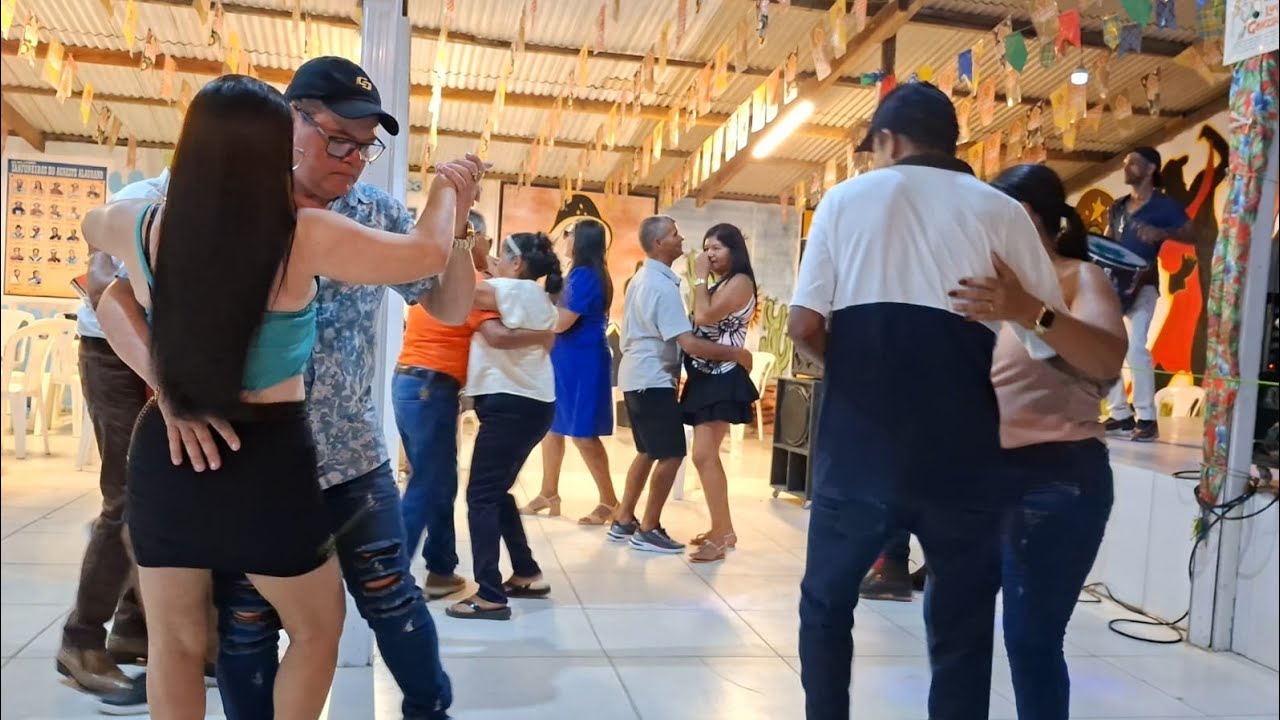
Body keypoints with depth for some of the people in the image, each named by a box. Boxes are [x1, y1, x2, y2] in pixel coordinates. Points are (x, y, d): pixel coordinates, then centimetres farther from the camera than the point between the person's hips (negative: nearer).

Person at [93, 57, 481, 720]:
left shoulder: (380, 216, -2)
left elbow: (451, 309, 3)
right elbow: (116, 300, -10)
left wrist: (455, 226, -15)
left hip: (353, 458, 2)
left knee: (391, 596, 14)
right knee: (245, 622, 12)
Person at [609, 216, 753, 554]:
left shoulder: (642, 278, 12)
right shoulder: (663, 286, -20)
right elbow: (689, 344, -26)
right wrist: (735, 353, -18)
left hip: (637, 376, 10)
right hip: (653, 379, -10)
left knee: (648, 452, 17)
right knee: (671, 454, -2)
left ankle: (623, 522, 23)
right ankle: (648, 530, 5)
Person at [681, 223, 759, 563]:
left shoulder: (740, 281, -8)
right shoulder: (720, 285, 20)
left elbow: (704, 318, -19)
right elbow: (701, 323, 10)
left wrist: (700, 278, -9)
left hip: (721, 378, -10)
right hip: (706, 376, 10)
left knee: (703, 455, -16)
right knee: (708, 455, 11)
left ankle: (721, 535, -12)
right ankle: (723, 529, 20)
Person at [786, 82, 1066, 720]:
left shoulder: (847, 199, 6)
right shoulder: (999, 211, 5)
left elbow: (803, 327, -1)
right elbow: (1054, 342, 2)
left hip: (858, 442, 0)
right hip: (960, 451, 0)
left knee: (826, 605, 20)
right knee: (961, 625, 14)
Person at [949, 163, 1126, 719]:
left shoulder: (1078, 278, -4)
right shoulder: (1000, 283, 20)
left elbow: (1109, 357, -25)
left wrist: (1030, 312, -41)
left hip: (1056, 476, -7)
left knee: (1030, 636, -6)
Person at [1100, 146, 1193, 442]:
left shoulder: (1164, 205, 0)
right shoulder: (1117, 208, 19)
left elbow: (1191, 235, -8)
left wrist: (1161, 233, -25)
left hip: (1142, 285, -7)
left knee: (1135, 348, -19)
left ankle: (1147, 418, -11)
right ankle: (1120, 414, 8)